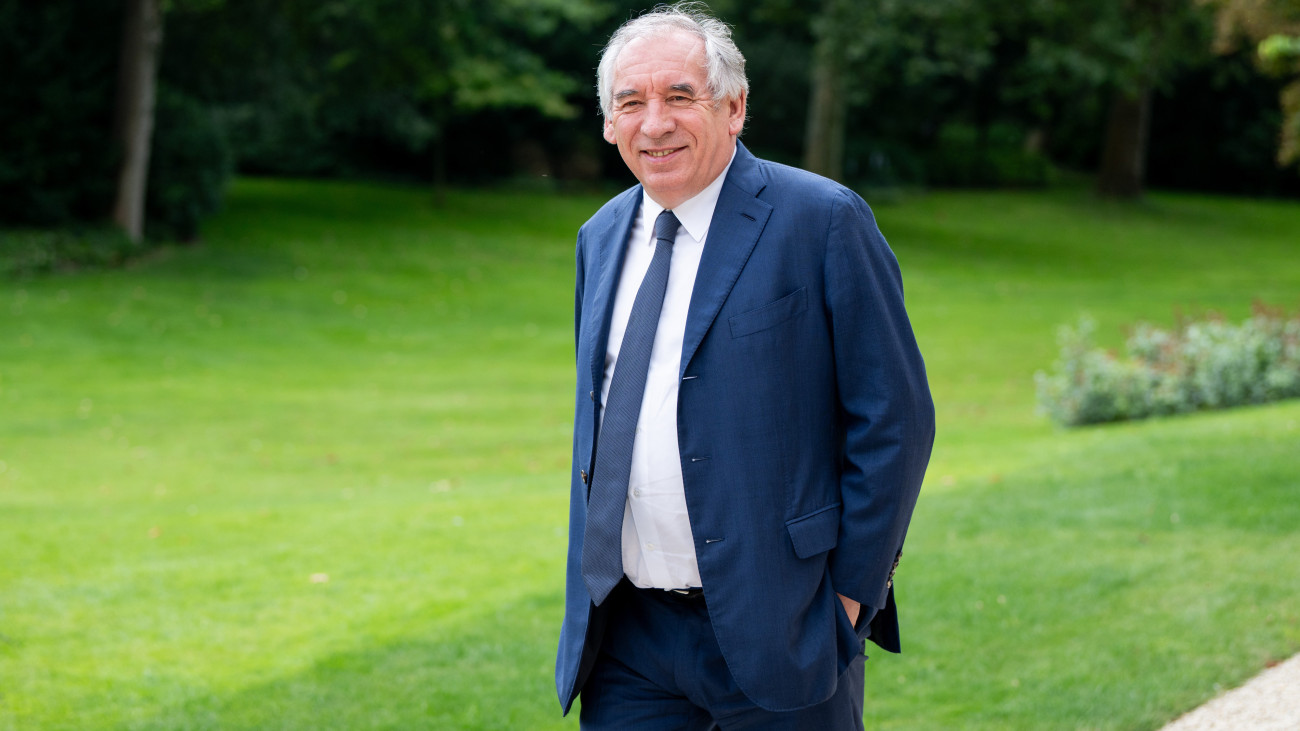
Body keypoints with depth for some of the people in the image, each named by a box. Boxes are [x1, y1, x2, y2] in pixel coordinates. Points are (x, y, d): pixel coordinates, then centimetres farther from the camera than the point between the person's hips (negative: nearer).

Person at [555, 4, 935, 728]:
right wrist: (589, 580, 15)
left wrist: (851, 589, -9)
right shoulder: (602, 237, 12)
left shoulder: (823, 220, -8)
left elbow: (896, 420, -8)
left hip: (774, 634, -5)